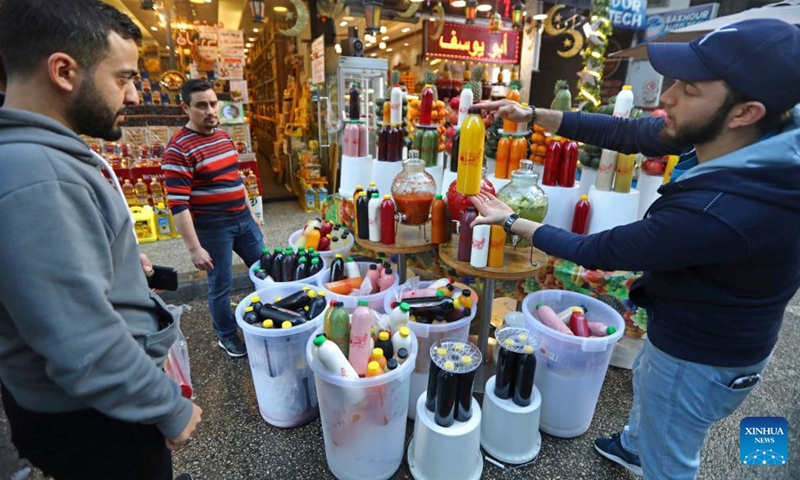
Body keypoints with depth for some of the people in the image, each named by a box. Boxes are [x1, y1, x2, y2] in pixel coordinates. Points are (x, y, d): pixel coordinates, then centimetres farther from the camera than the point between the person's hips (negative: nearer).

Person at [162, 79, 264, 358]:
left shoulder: (224, 136, 7)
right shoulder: (178, 149, -17)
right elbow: (178, 204, -20)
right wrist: (194, 248, -21)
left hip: (242, 219, 8)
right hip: (213, 228, -7)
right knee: (221, 284, 7)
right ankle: (227, 336, 29)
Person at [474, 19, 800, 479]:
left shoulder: (722, 210, -41)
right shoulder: (722, 136, -17)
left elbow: (599, 251, -30)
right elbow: (624, 133, -6)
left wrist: (511, 220, -18)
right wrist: (533, 115, -11)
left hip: (701, 357, -9)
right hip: (704, 329, 9)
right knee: (646, 383, 35)